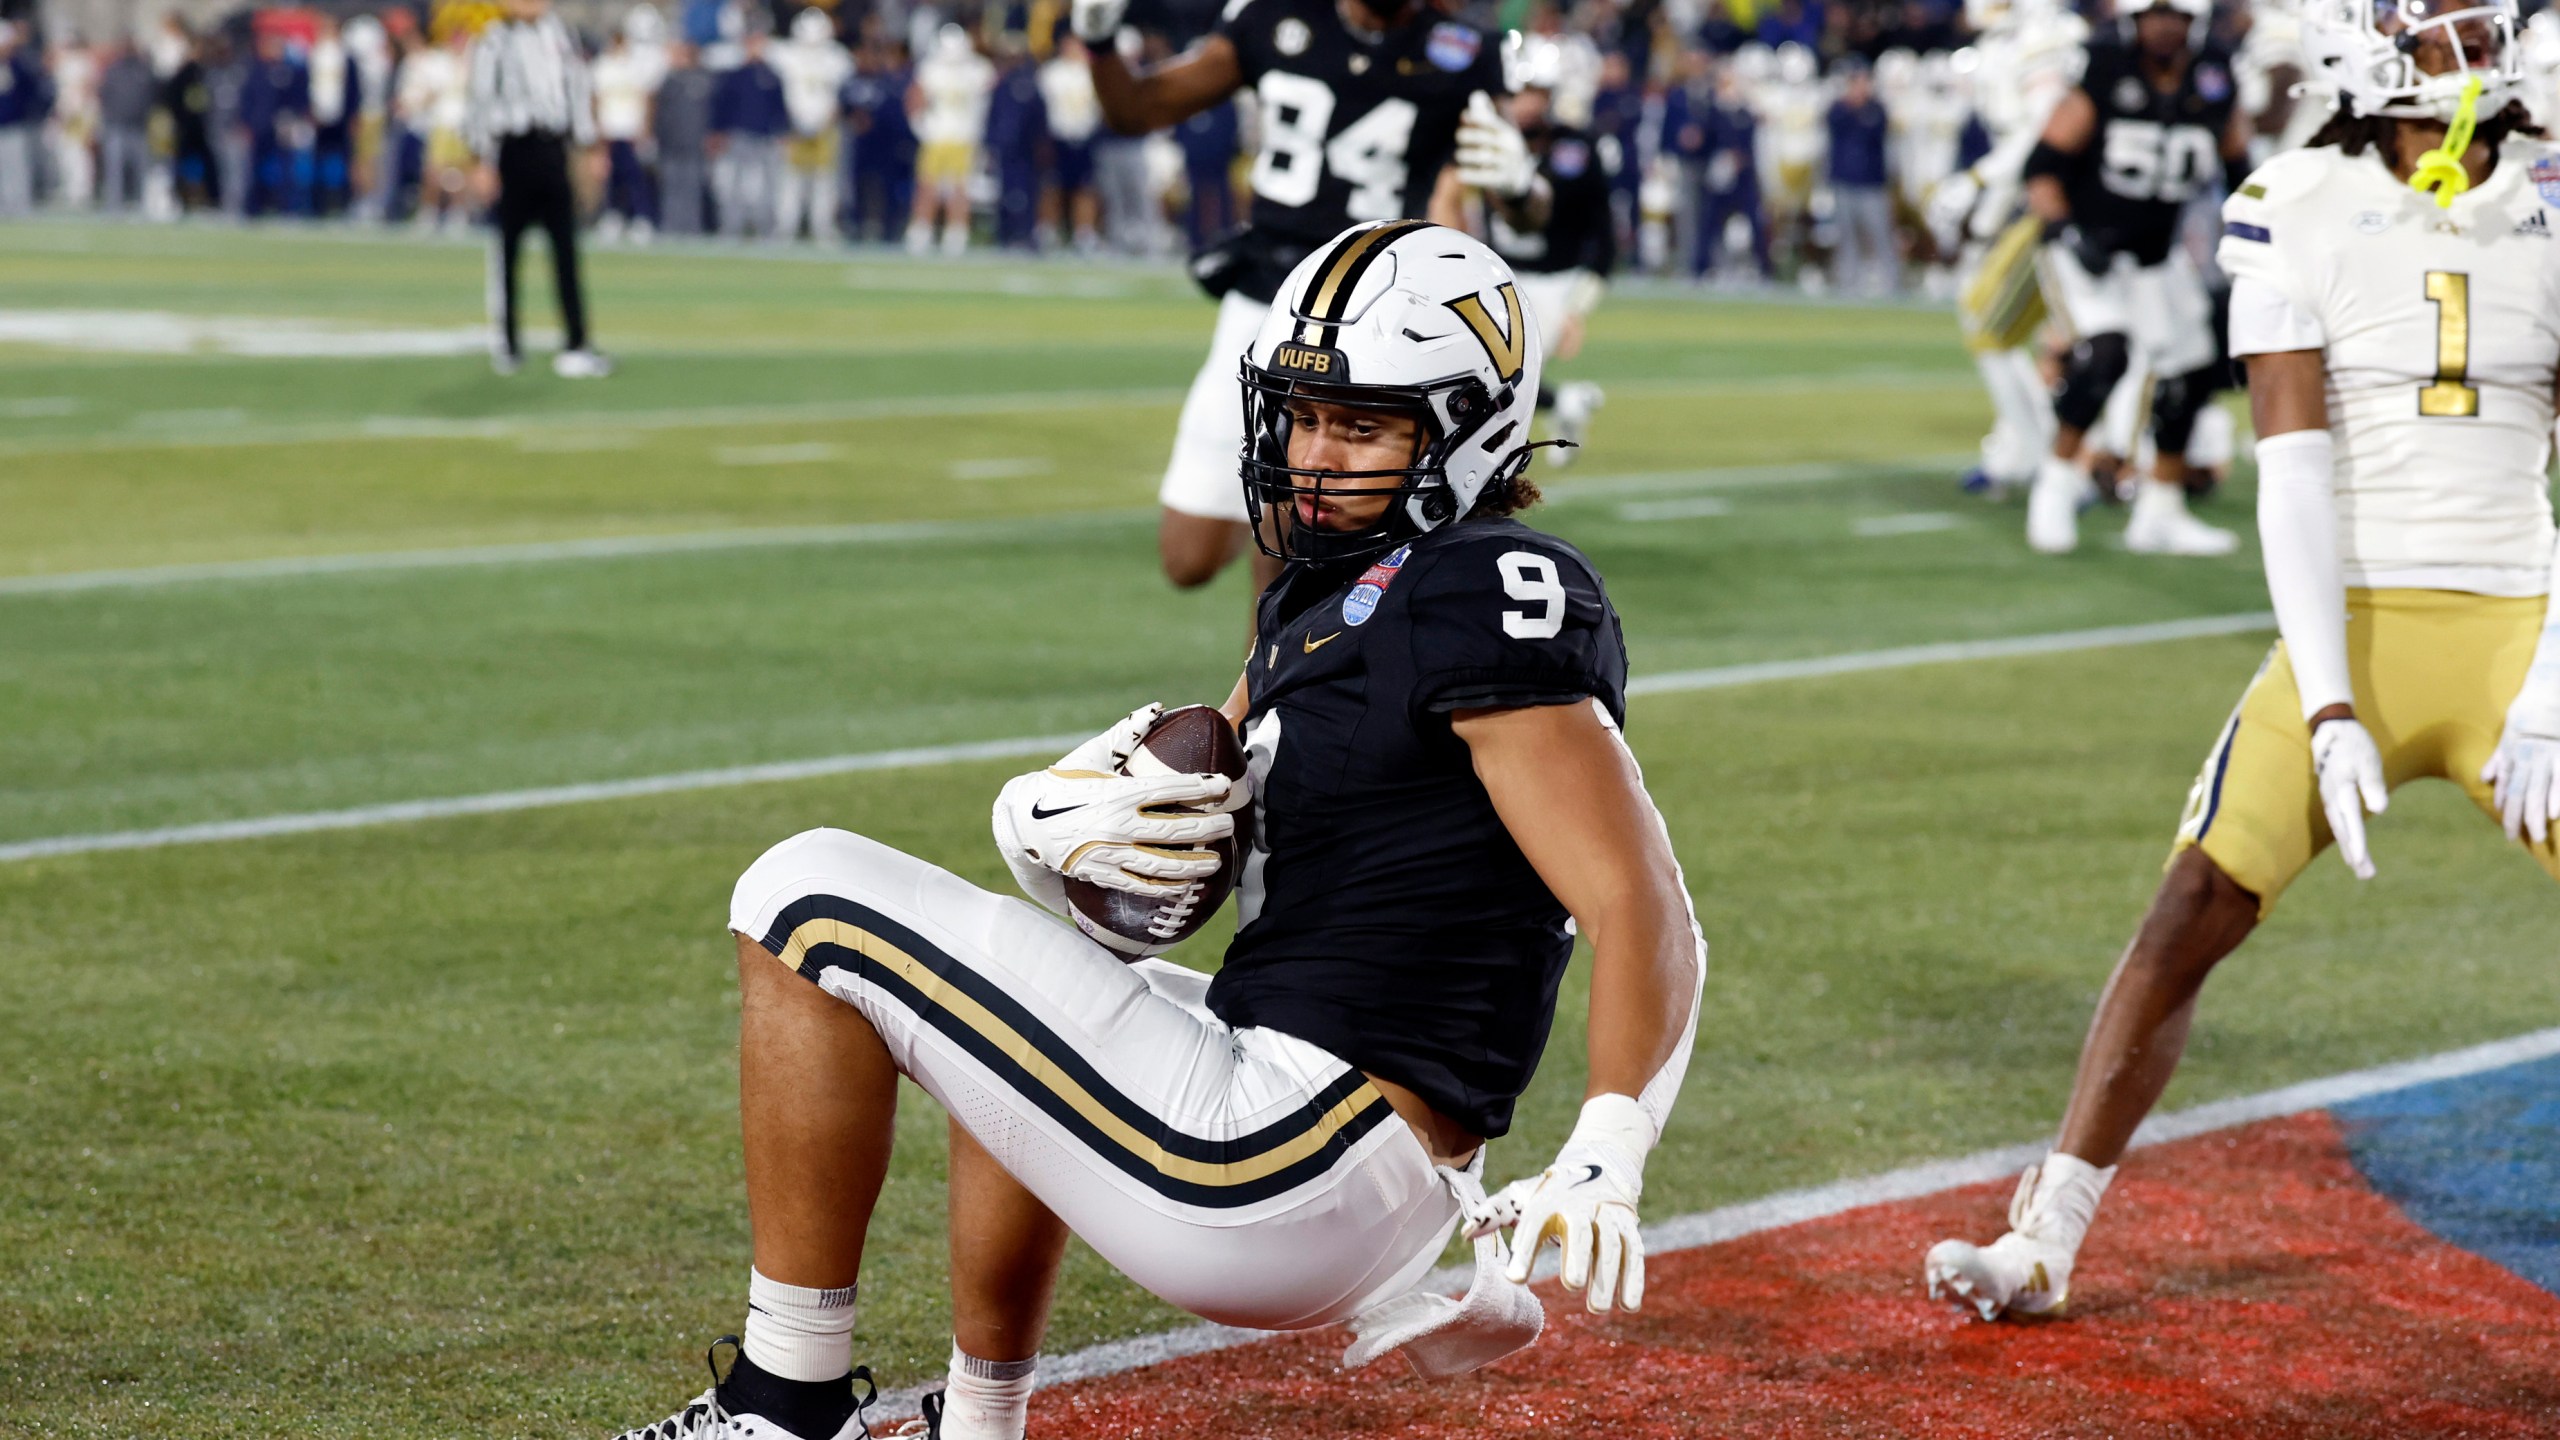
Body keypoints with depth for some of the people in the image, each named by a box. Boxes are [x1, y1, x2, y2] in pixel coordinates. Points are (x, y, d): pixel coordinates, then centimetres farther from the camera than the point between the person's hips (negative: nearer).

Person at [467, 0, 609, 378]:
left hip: (553, 152, 4)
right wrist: (484, 163, -10)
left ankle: (577, 344, 0)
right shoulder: (494, 42, -4)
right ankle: (505, 343, 12)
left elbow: (578, 91, 16)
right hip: (513, 151, -4)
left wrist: (587, 146, 13)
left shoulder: (561, 38, 11)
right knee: (506, 246, 2)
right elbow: (483, 102, -6)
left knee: (566, 248, 1)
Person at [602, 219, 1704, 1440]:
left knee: (808, 905, -4)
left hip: (1283, 1175, -10)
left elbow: (1645, 914, -20)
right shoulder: (1327, 602, 15)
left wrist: (1605, 1162, -34)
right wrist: (1059, 818, -8)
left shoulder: (1486, 603, -13)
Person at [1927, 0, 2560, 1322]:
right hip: (2350, 630, -1)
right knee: (2193, 910, -9)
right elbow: (2294, 472, -8)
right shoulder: (2297, 212, -3)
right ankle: (2043, 1243, -1)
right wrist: (2331, 713, -16)